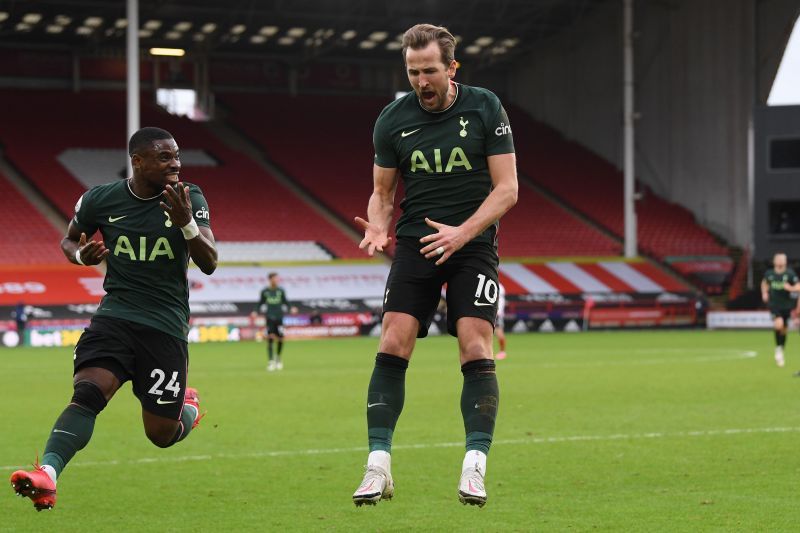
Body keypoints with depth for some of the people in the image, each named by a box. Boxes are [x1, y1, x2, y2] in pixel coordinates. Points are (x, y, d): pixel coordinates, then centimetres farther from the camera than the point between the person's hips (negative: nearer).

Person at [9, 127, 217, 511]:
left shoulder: (189, 198, -3)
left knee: (161, 435, 5)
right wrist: (81, 254, -6)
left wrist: (186, 223, -27)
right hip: (115, 315, 0)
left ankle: (188, 408, 41)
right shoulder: (100, 200, 0)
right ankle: (47, 472, -41)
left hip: (166, 325, 0)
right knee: (88, 391, -28)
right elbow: (69, 240, 18)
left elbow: (209, 264, -9)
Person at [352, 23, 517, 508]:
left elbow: (507, 188, -6)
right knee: (392, 345, -10)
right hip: (415, 243, 2)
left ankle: (475, 468, -10)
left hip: (473, 243, -2)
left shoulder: (486, 109, -5)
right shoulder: (393, 120, 1)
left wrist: (462, 233, -19)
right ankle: (379, 467, -7)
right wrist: (377, 228, -11)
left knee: (476, 348, -14)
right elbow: (383, 191, 11)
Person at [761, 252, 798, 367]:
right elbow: (764, 283, 20)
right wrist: (764, 293, 6)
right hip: (774, 305, -1)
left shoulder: (790, 274, -10)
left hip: (786, 305, 1)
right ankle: (778, 349, -6)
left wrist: (790, 288, -29)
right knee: (779, 324, -24)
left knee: (784, 329, 12)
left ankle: (782, 350, 30)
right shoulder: (769, 274, -2)